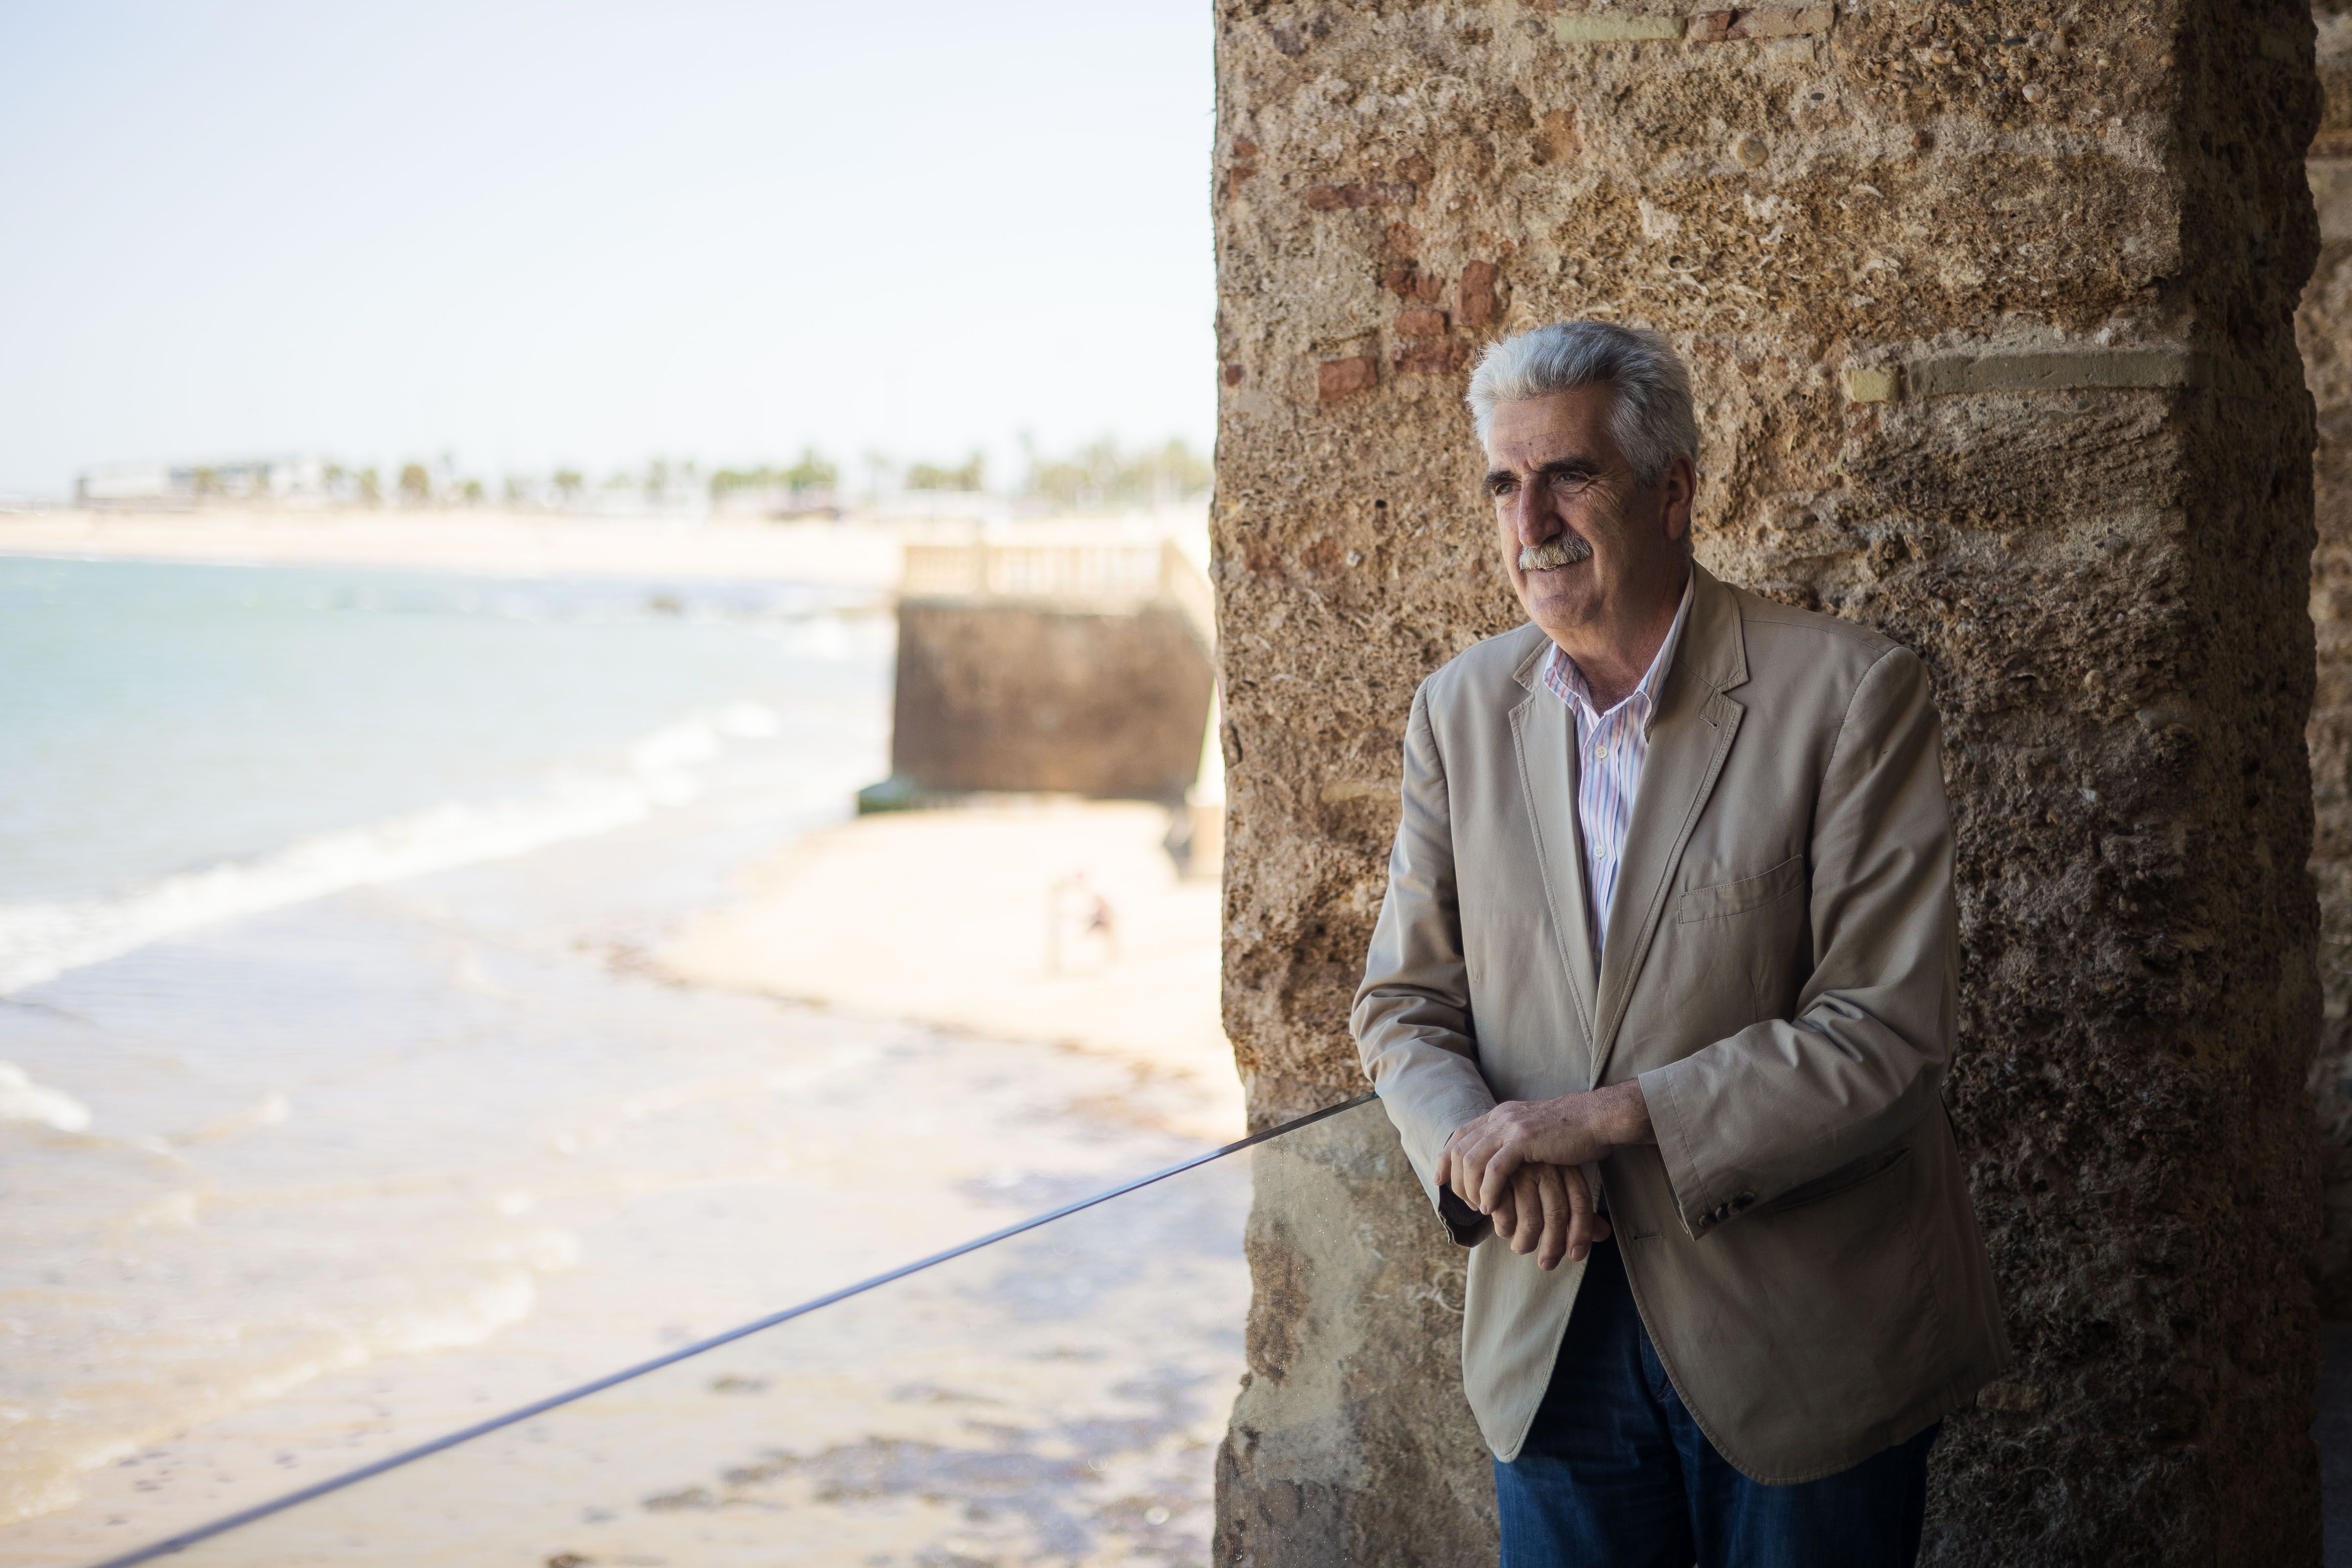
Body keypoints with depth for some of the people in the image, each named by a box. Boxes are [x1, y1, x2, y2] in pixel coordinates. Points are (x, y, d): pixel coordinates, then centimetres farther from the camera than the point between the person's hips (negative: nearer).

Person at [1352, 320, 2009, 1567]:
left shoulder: (1849, 695, -12)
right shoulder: (1460, 711, 4)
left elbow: (1882, 1031, -16)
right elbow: (1403, 1002, 6)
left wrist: (1604, 1118, -22)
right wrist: (1477, 1144, -15)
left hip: (1806, 1357, -3)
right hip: (1549, 1339, 4)